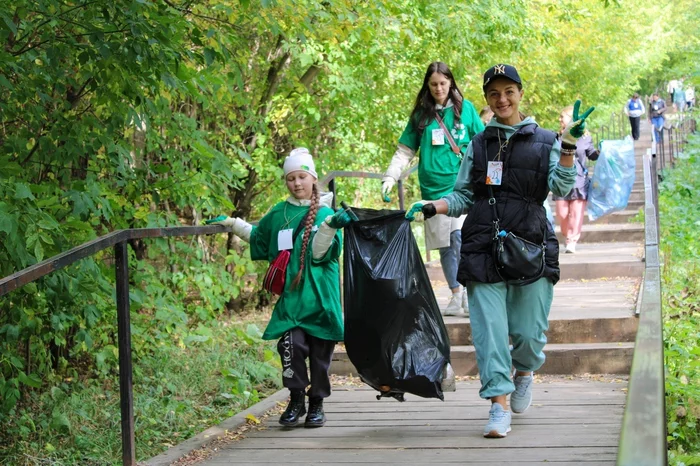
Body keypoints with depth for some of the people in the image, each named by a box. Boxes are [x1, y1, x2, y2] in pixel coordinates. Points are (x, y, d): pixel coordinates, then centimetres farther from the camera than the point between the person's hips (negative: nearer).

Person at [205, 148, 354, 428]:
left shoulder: (326, 214, 1)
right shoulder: (278, 214, 12)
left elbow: (319, 253, -12)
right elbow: (257, 237, 31)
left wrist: (330, 226, -25)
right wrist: (231, 223, 26)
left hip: (320, 298, -2)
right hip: (290, 298, 2)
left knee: (320, 352, 5)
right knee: (291, 346, -13)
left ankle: (317, 404, 20)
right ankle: (296, 400, 3)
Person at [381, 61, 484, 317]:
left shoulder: (465, 108, 5)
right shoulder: (421, 114, 9)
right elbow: (405, 151, 10)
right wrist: (390, 177, -2)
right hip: (433, 188, 3)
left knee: (461, 237, -19)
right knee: (445, 245, 8)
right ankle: (456, 298, 18)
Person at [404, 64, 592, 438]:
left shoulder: (545, 142, 10)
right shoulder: (478, 145, 15)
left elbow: (561, 188, -4)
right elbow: (463, 196, 16)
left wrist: (569, 144, -16)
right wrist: (430, 207, -2)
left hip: (530, 244, -1)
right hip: (483, 248, 1)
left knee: (529, 333, 0)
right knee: (489, 329, -8)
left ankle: (523, 373, 33)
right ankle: (499, 407, -5)